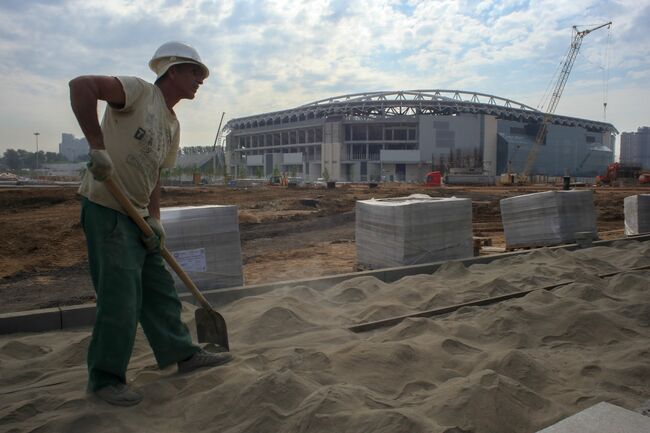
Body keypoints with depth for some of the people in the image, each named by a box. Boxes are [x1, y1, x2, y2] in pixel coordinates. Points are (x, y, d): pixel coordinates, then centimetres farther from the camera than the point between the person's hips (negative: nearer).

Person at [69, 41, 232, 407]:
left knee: (160, 288, 14)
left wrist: (155, 219, 1)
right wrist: (98, 146, -31)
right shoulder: (139, 91, -10)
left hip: (137, 213, 9)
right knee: (120, 297, -5)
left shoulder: (173, 125, 13)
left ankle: (183, 353, 27)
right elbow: (80, 85, -25)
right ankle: (105, 379, 12)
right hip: (106, 208, -8)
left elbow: (154, 174, 13)